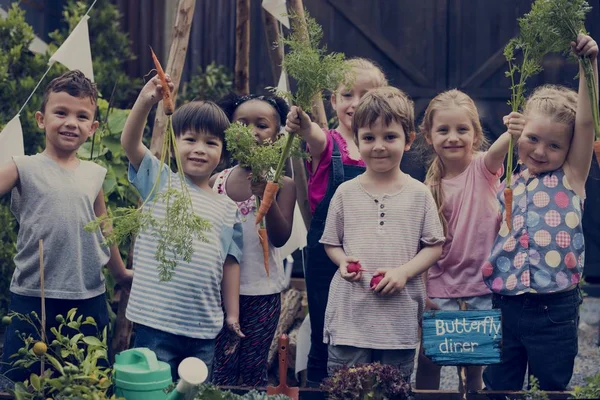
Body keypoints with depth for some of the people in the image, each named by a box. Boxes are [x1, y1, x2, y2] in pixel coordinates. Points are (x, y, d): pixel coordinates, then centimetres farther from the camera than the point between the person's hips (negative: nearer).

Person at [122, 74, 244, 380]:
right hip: (156, 323, -4)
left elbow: (230, 262, 14)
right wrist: (145, 102, -27)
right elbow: (129, 143, -11)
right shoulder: (160, 183, 2)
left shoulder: (227, 209, 12)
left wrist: (233, 314, 11)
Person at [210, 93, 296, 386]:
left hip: (262, 292, -1)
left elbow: (280, 238, -14)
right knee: (221, 369, 5)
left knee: (254, 370, 8)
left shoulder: (282, 184, -5)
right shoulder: (216, 182, 2)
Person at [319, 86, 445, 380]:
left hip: (400, 317, 0)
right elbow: (330, 242, 12)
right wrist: (342, 261, -9)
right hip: (350, 315, 0)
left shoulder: (418, 194, 3)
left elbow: (434, 246, 3)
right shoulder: (346, 193, 5)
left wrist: (404, 272, -12)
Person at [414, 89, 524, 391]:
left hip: (483, 284, -2)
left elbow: (498, 150, -31)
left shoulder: (483, 167, -7)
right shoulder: (430, 187, 0)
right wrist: (422, 291, -6)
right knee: (428, 360, 3)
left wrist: (513, 133, -53)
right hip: (442, 285, 2)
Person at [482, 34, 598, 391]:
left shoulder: (570, 177, -1)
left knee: (550, 388, 7)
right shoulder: (509, 180, 9)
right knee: (498, 387, 11)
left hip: (553, 310, -3)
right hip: (505, 304, 3)